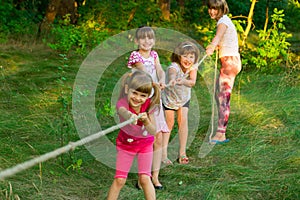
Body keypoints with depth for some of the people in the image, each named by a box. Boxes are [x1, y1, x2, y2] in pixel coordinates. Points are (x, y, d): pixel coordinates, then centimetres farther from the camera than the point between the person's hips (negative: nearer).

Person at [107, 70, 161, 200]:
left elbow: (153, 132, -25)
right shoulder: (122, 103, -29)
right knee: (119, 179, -3)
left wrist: (146, 121, -46)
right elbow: (123, 112, -56)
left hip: (145, 143, 1)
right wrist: (130, 116, -80)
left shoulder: (148, 105, -21)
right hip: (125, 142, -1)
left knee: (145, 178, -5)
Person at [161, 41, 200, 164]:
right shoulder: (174, 67, -34)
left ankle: (182, 152, -2)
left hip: (184, 98, 3)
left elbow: (192, 82, -36)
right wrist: (172, 80, -82)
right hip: (169, 97, -3)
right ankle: (163, 151, 12)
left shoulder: (193, 67, -21)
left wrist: (182, 81, -58)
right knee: (169, 123, -1)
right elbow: (172, 74, -58)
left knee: (183, 120, -9)